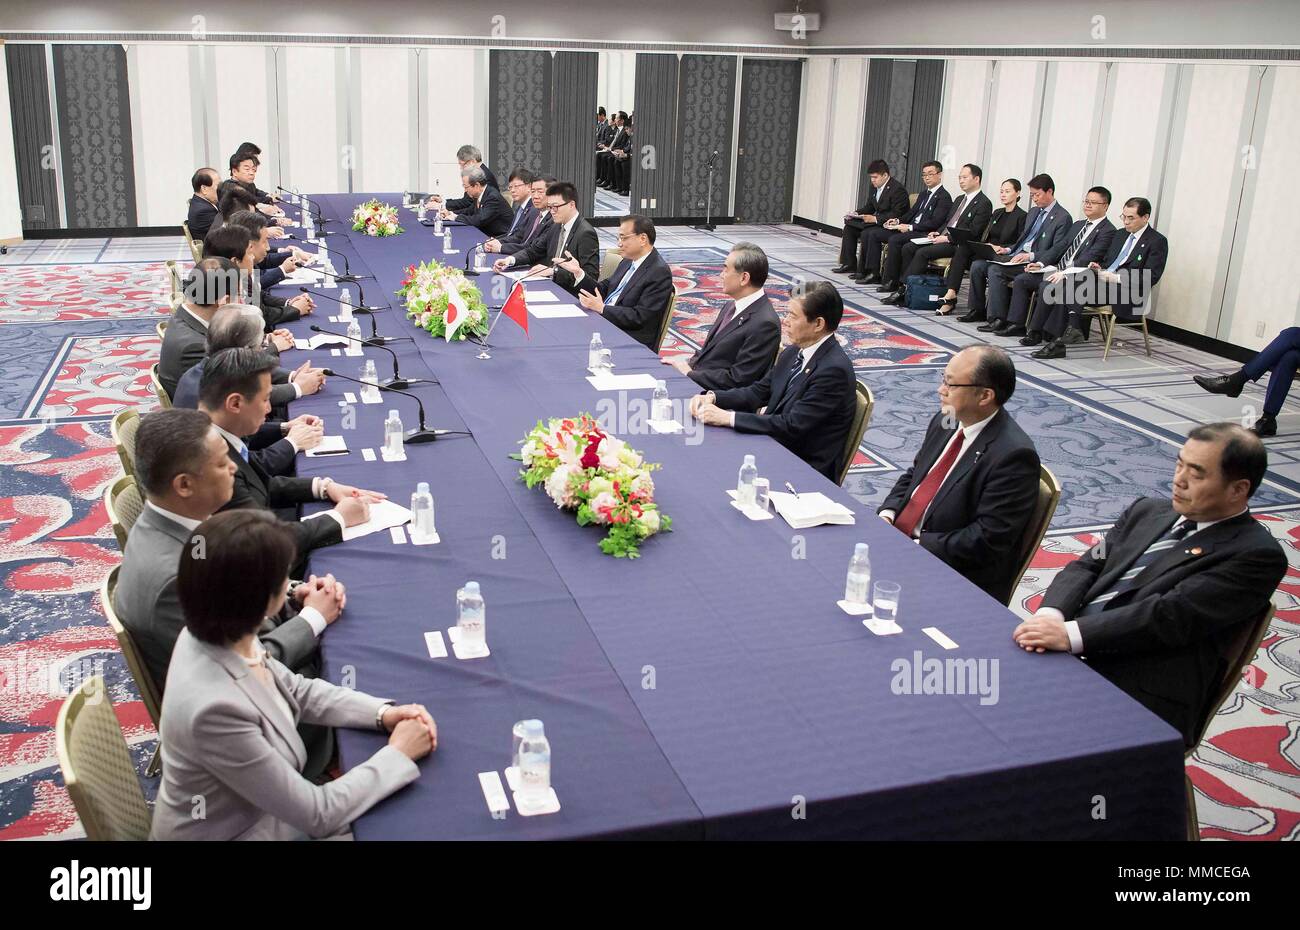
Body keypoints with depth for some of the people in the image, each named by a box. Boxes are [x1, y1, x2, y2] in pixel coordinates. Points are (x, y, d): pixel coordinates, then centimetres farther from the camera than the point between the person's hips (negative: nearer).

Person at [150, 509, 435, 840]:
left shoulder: (217, 632, -13)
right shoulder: (215, 707, -35)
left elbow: (297, 690, 6)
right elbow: (318, 815, -25)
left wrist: (382, 712, -6)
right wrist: (398, 754, -14)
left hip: (259, 806, 6)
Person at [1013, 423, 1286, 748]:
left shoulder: (1257, 554, -3)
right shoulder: (1148, 511, 19)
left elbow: (1173, 614, -14)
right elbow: (1086, 567, 13)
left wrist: (1072, 633, -22)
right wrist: (1050, 613, -10)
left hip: (1143, 699, -6)